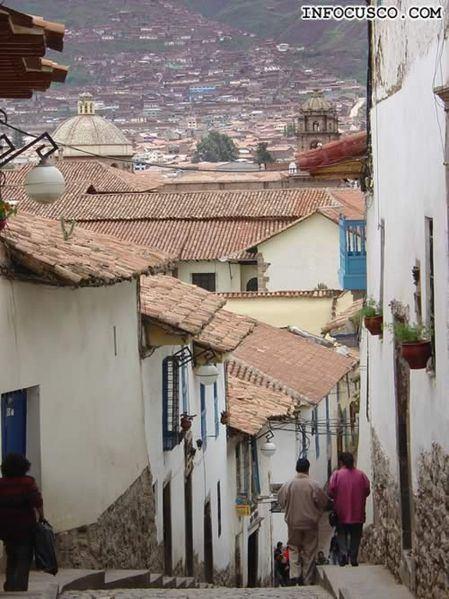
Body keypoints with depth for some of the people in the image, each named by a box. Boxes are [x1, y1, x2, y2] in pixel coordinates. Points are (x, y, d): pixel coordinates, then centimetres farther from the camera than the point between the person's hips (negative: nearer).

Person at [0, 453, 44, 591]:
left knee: (11, 559, 19)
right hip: (24, 528, -4)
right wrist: (41, 517, -6)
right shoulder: (28, 483, -10)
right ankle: (20, 588, -4)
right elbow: (37, 502, -20)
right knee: (24, 560, 3)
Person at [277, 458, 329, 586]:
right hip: (310, 523, -1)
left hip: (293, 523, 1)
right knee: (309, 552, 9)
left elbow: (281, 502, 2)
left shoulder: (288, 485, -8)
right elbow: (323, 502, -5)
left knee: (294, 548, 16)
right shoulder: (314, 485, -12)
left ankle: (295, 574, -1)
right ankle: (307, 580, 12)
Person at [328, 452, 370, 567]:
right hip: (358, 513, 1)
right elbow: (367, 491, 0)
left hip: (341, 512, -1)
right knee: (355, 536, 11)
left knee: (342, 534, 11)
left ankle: (343, 552, -9)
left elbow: (331, 492, -10)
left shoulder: (336, 475, -8)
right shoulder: (361, 475, -3)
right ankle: (353, 557, 8)